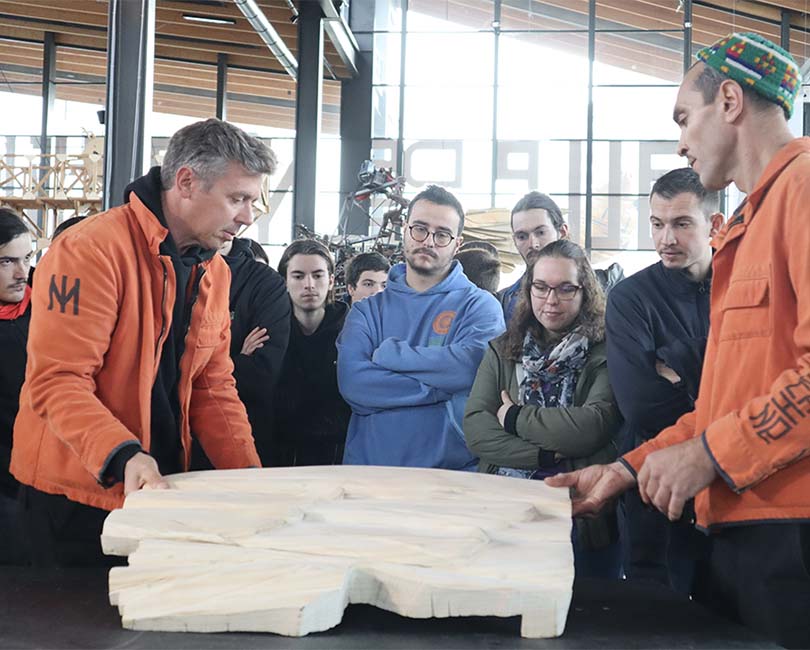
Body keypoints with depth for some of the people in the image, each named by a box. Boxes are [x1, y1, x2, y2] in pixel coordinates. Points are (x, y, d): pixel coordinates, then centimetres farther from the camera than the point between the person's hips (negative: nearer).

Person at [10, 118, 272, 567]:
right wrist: (123, 456, -34)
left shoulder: (214, 271, 8)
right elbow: (57, 380, -22)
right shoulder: (90, 250, -17)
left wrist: (249, 474, -3)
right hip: (75, 494, -7)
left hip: (161, 491, 7)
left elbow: (213, 387, 9)